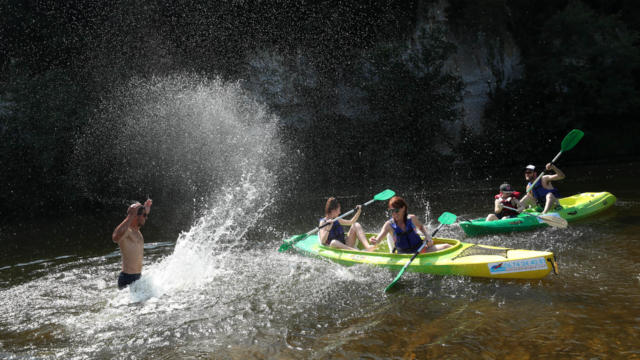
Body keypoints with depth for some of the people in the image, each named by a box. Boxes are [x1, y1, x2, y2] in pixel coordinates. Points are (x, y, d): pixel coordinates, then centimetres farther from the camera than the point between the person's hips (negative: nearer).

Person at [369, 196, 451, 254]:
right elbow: (379, 238, -17)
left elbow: (421, 227, 20)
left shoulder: (412, 219, -1)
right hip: (404, 256, -2)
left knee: (446, 247, -12)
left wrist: (427, 236, 3)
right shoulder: (389, 225, -7)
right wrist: (375, 241, -41)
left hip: (421, 250, 2)